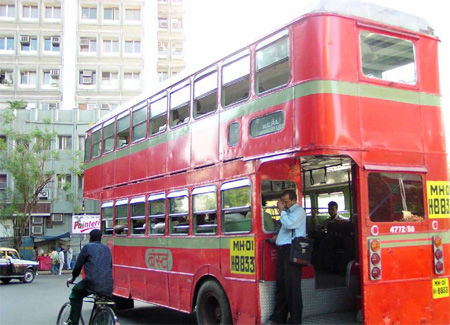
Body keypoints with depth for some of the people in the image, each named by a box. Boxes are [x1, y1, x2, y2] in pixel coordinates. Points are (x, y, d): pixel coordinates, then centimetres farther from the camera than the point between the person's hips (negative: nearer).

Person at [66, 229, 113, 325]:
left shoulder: (87, 247, 7)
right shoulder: (107, 249, 22)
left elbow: (78, 266, 9)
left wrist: (73, 278, 26)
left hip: (92, 282, -4)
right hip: (108, 286, 4)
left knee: (75, 293, 21)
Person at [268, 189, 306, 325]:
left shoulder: (299, 211, -5)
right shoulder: (288, 212, 21)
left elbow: (288, 224, -20)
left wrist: (281, 210, -9)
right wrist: (278, 236, 14)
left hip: (292, 250, -9)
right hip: (283, 249, 9)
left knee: (292, 285, -6)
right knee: (281, 283, 9)